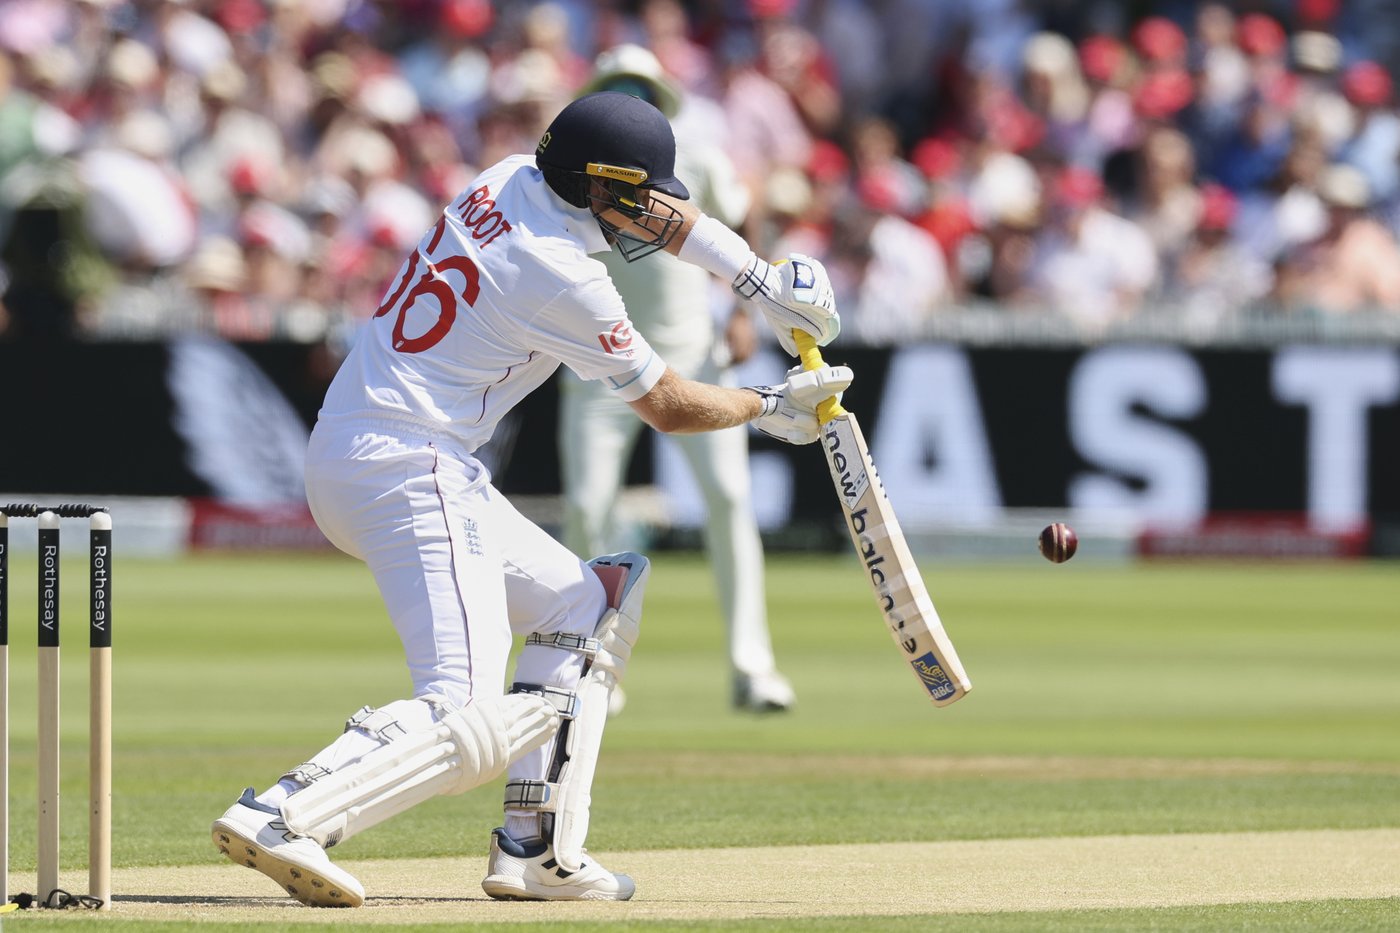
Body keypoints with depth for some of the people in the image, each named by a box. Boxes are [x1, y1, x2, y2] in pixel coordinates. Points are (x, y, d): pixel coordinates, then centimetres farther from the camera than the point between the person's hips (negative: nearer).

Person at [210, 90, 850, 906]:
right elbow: (670, 407, -2)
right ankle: (280, 819, -31)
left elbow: (659, 213, 25)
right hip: (410, 471, -10)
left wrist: (764, 282, 22)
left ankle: (535, 853, 16)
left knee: (583, 604, 21)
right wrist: (770, 409, 14)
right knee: (471, 723, -18)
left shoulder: (511, 181, 8)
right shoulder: (564, 278, -16)